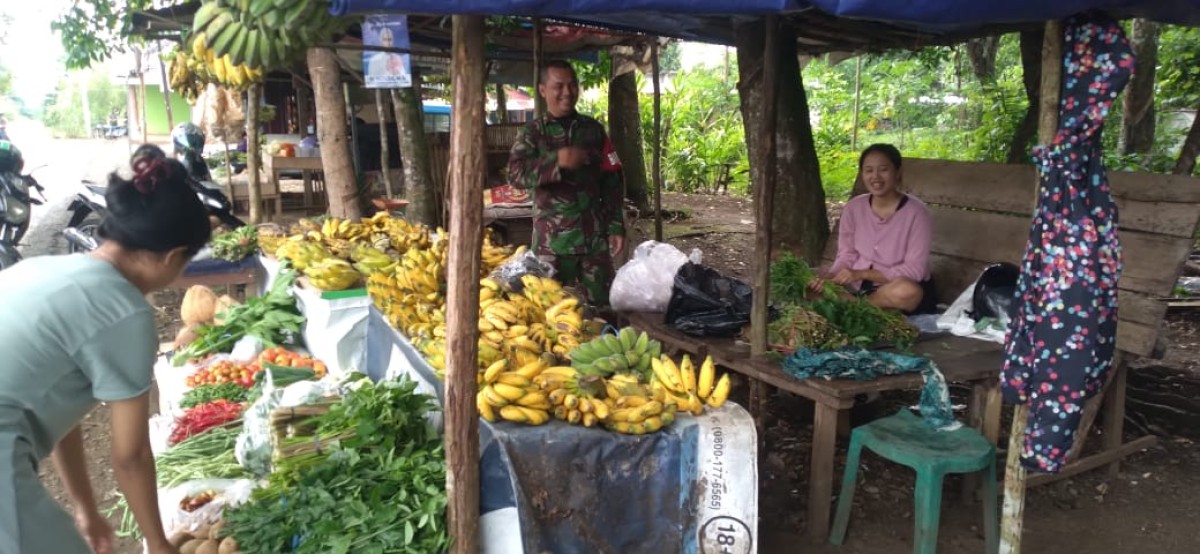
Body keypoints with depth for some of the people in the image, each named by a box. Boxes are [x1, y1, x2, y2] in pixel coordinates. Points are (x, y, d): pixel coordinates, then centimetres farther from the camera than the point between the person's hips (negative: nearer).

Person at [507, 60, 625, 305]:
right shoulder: (532, 132, 3)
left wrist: (616, 227, 4)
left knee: (601, 304, 5)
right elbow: (515, 174, -11)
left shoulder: (593, 129, 9)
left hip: (595, 236, 2)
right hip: (552, 239, -1)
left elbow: (612, 181, 10)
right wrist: (557, 161, -25)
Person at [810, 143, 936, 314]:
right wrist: (831, 276, -20)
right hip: (858, 284, 4)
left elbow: (914, 269, -18)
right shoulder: (853, 208, -2)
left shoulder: (916, 212, -15)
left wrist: (863, 274, -25)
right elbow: (847, 255, 3)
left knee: (907, 292, -38)